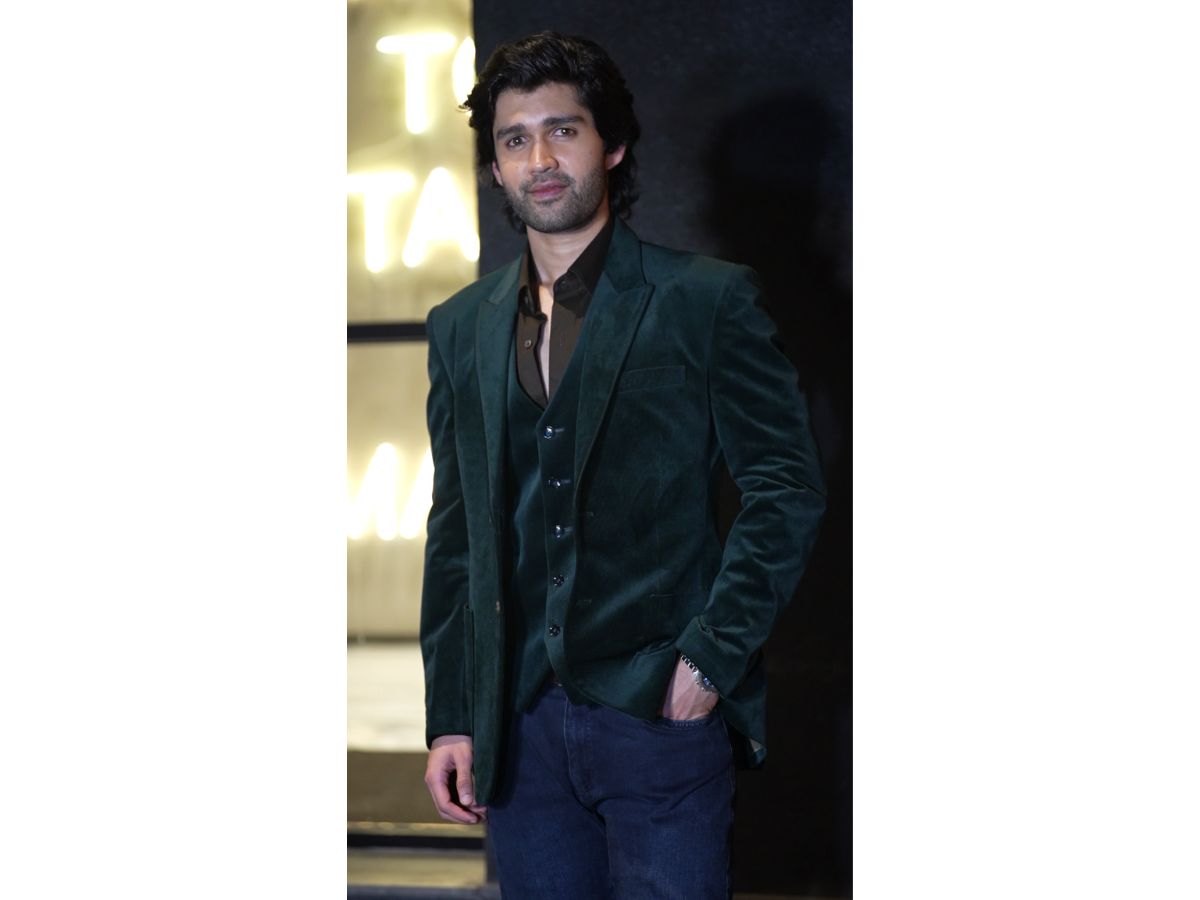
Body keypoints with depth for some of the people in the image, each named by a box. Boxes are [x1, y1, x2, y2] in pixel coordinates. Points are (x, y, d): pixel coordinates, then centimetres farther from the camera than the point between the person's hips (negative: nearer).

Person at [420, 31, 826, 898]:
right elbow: (454, 534, 15)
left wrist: (712, 656, -10)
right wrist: (449, 719, 9)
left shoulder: (707, 300, 0)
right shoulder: (462, 328, 13)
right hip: (519, 726, 4)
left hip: (662, 708, -4)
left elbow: (788, 486, -3)